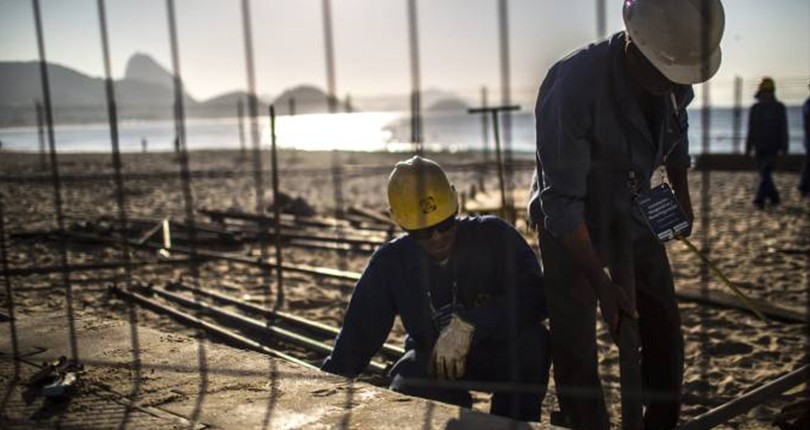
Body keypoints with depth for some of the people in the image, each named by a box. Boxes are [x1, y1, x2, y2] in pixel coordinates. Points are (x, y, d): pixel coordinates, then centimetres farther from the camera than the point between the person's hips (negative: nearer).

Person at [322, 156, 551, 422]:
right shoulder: (391, 262, -9)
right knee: (404, 397, -31)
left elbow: (535, 294, -29)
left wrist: (468, 325, -38)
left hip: (496, 349, -1)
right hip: (430, 360, 1)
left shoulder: (492, 235, -17)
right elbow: (357, 335, -5)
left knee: (531, 340, -34)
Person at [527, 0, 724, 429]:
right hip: (570, 225, -5)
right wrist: (601, 283, -28)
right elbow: (563, 201, -29)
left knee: (664, 331, 10)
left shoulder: (674, 77, -13)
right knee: (575, 348, -5)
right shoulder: (572, 86, -33)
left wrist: (682, 196, 15)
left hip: (634, 215, 6)